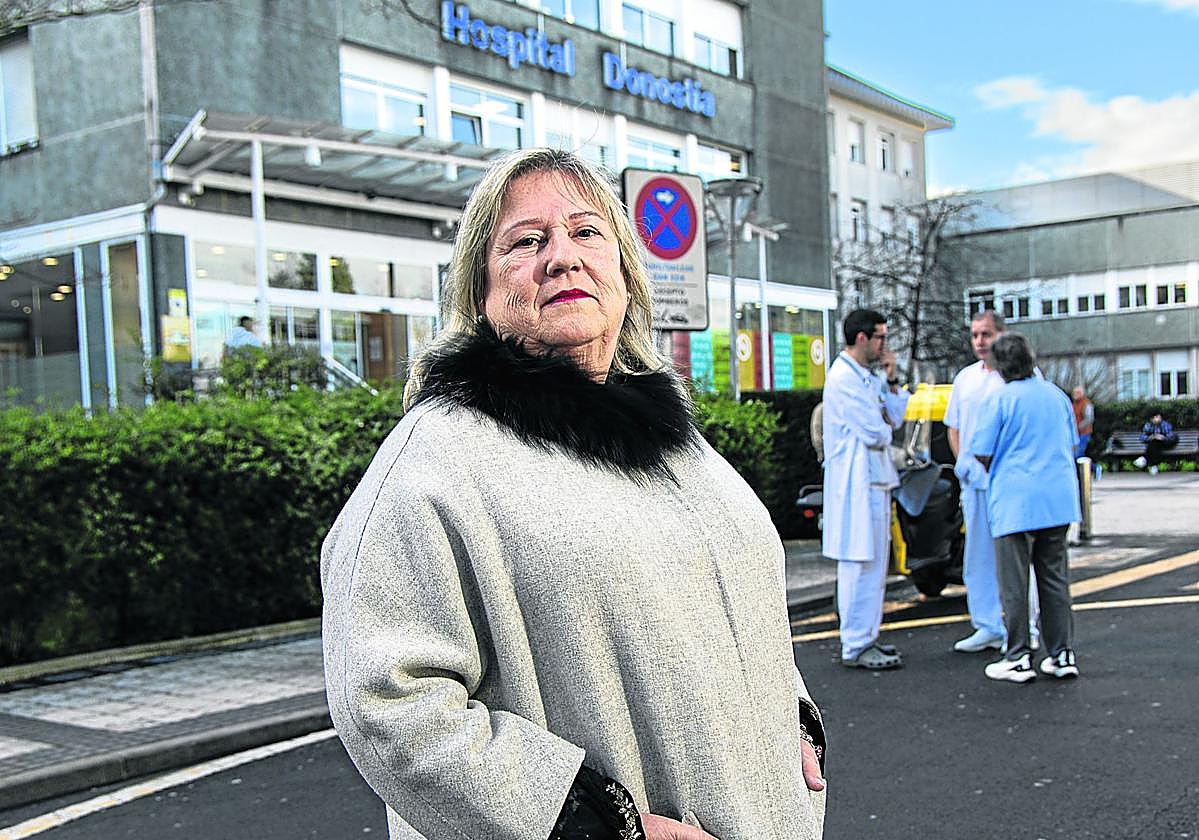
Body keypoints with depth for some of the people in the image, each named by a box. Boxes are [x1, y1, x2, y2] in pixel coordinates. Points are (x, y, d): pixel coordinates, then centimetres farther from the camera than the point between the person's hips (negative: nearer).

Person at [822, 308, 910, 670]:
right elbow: (876, 433, -19)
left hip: (875, 480, 10)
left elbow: (896, 417, 15)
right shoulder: (844, 378, -17)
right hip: (858, 483, -10)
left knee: (874, 563, 16)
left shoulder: (867, 377, 15)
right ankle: (855, 647, -1)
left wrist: (891, 379, 6)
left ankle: (865, 637, 25)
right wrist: (884, 426, 2)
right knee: (859, 565, -6)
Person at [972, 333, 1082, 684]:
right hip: (1059, 498, 6)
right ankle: (1062, 654, 15)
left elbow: (982, 454, -7)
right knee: (1055, 578, 13)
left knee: (1014, 584, 3)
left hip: (1016, 500, -5)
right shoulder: (1056, 394, 7)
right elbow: (1071, 444, 18)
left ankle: (1019, 659, 6)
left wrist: (995, 472, 13)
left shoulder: (999, 399, -10)